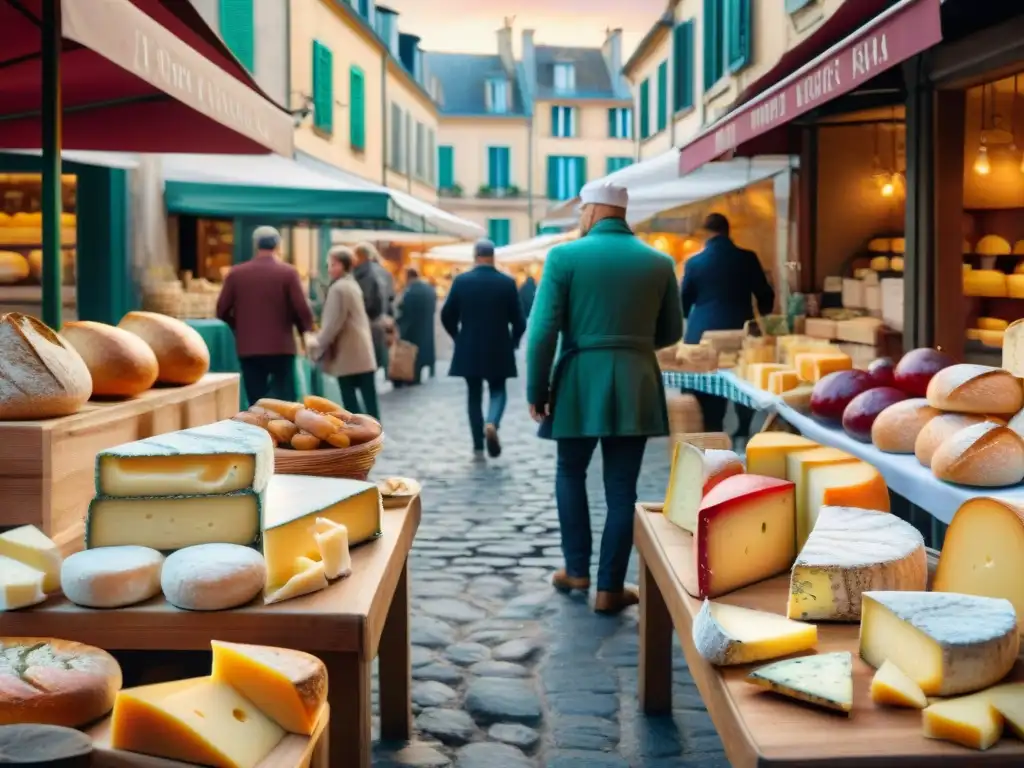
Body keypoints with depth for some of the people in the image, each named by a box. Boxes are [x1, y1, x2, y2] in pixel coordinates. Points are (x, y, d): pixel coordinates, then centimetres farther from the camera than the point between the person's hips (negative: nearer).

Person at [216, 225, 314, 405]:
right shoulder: (288, 272, -6)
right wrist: (305, 329, 10)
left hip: (248, 349, 2)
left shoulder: (236, 273, 2)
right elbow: (302, 310, -11)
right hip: (281, 347, -2)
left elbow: (222, 311, 3)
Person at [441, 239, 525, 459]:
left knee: (474, 395, 11)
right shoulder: (507, 282, -6)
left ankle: (478, 445, 11)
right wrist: (513, 342, 13)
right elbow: (519, 320, -4)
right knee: (497, 391, 12)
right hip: (499, 349, -1)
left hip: (469, 350, 1)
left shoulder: (461, 281, -5)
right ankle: (492, 424, -17)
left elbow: (447, 316, -2)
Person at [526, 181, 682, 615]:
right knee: (621, 488, 7)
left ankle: (576, 569, 24)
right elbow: (671, 332, 11)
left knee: (570, 472, 20)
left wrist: (536, 390, -1)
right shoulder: (658, 263, 4)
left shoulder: (565, 256, -6)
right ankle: (609, 589, 10)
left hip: (581, 381, -2)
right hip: (635, 385, 2)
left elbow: (543, 330, -10)